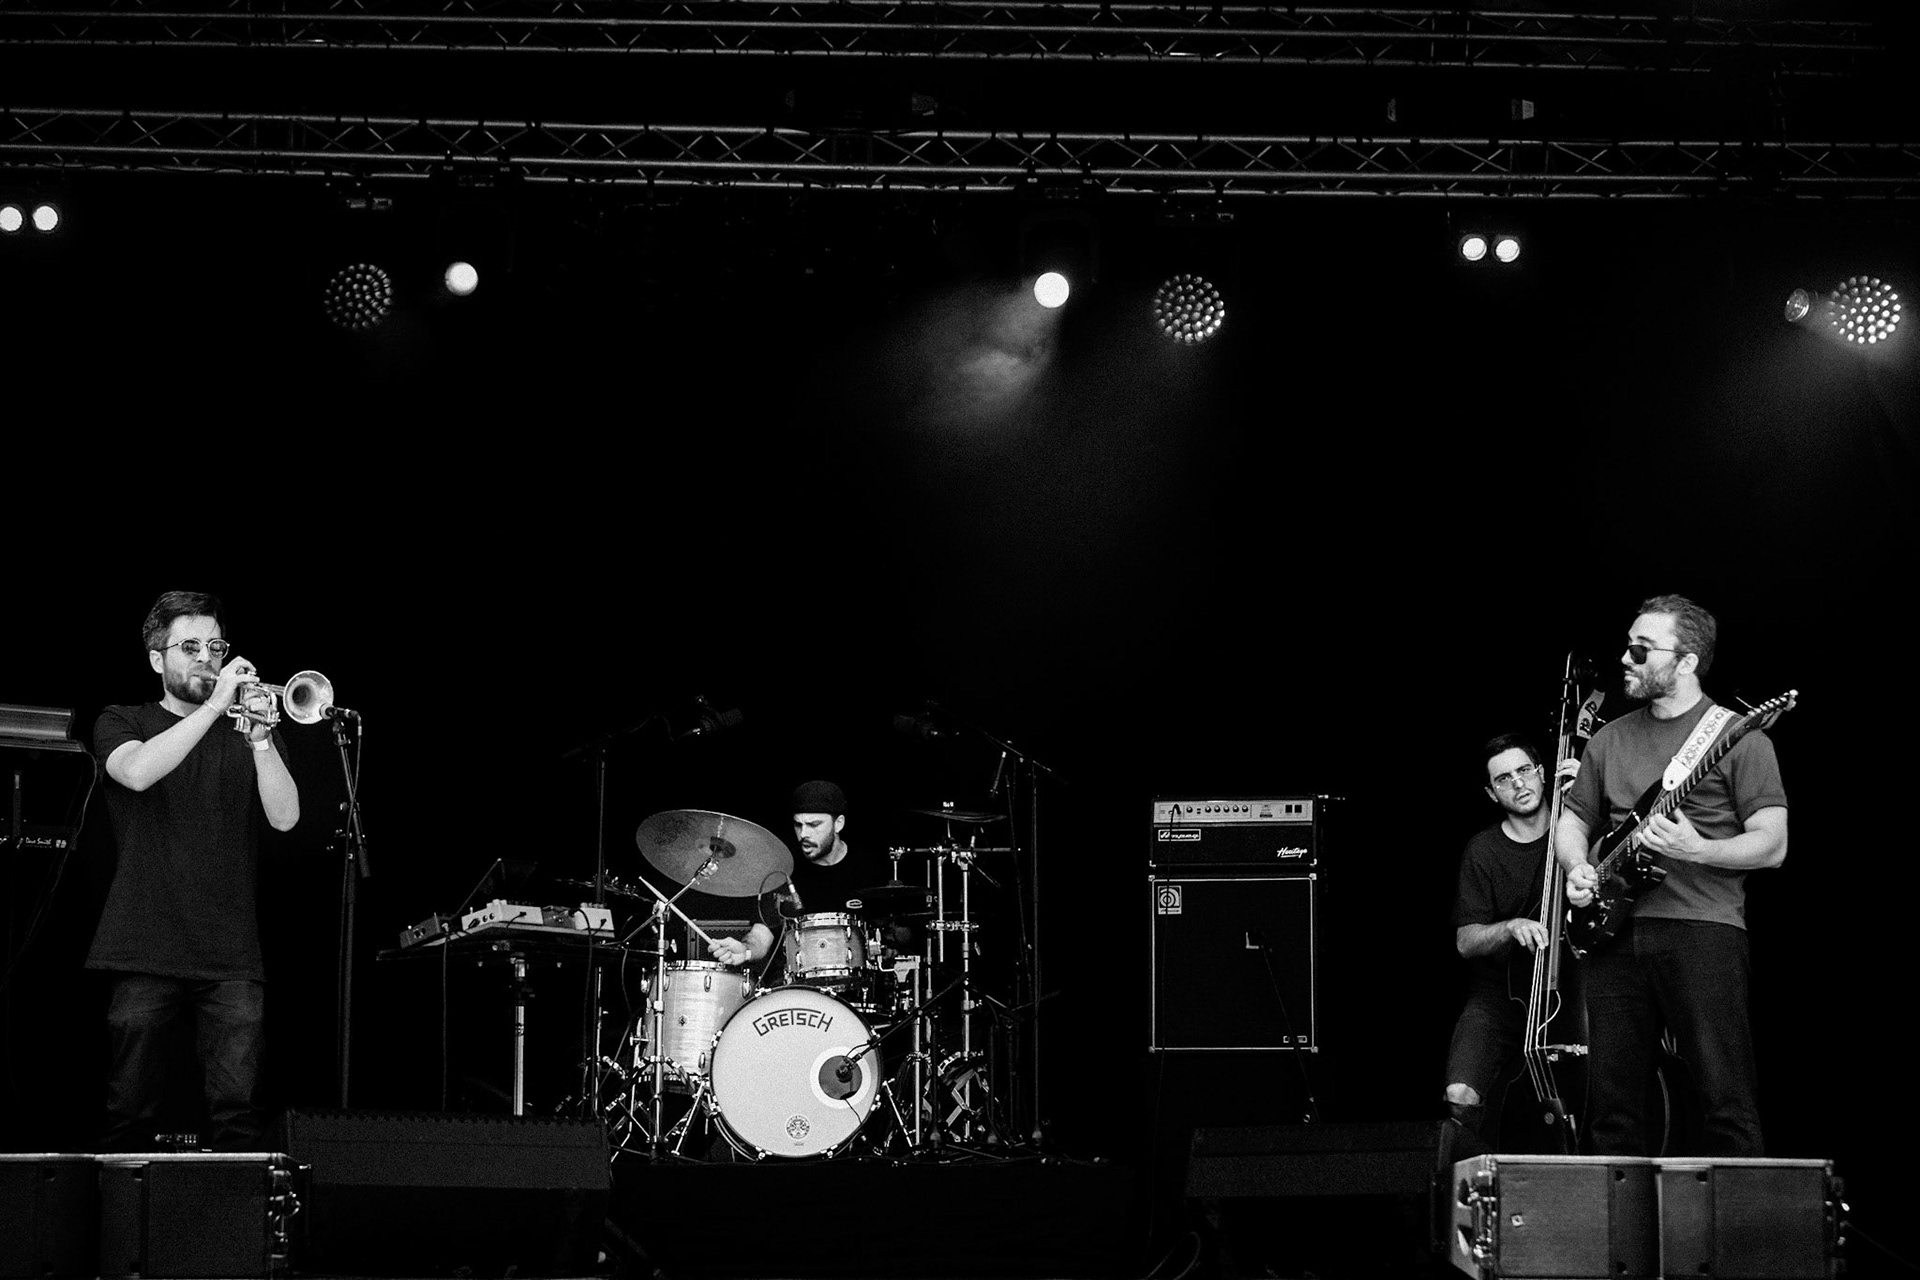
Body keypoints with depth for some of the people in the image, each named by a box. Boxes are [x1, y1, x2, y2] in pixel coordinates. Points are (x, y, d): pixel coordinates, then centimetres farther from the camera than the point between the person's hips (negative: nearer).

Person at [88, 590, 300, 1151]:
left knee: (236, 1112, -9)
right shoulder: (121, 724, 11)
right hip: (144, 953, -1)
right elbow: (137, 772, -14)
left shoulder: (250, 730, 15)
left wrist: (258, 737, -14)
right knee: (130, 1115, -1)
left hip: (232, 957, 1)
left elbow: (284, 817, 0)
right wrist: (214, 706, -18)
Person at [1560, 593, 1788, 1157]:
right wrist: (1577, 868, 5)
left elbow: (1772, 845, -3)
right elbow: (1572, 819, 26)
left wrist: (1697, 850, -17)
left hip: (1702, 927, -5)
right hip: (1614, 934, 5)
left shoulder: (1738, 737, 1)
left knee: (1728, 1103, -8)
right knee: (1611, 1100, 4)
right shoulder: (1610, 740, 17)